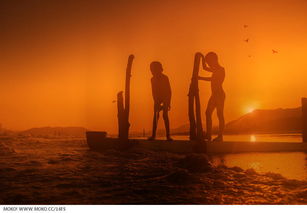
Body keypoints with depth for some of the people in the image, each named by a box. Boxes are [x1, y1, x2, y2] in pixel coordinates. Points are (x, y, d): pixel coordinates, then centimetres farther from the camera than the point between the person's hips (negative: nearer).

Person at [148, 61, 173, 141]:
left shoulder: (165, 78, -7)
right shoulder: (153, 79, 4)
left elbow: (169, 91, -6)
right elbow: (154, 92, 7)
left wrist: (168, 102, -10)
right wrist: (155, 101, -1)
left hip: (165, 98, -3)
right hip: (157, 99, 3)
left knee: (165, 115, -9)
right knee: (156, 116, -4)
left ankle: (168, 136, -9)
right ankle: (153, 135, -5)